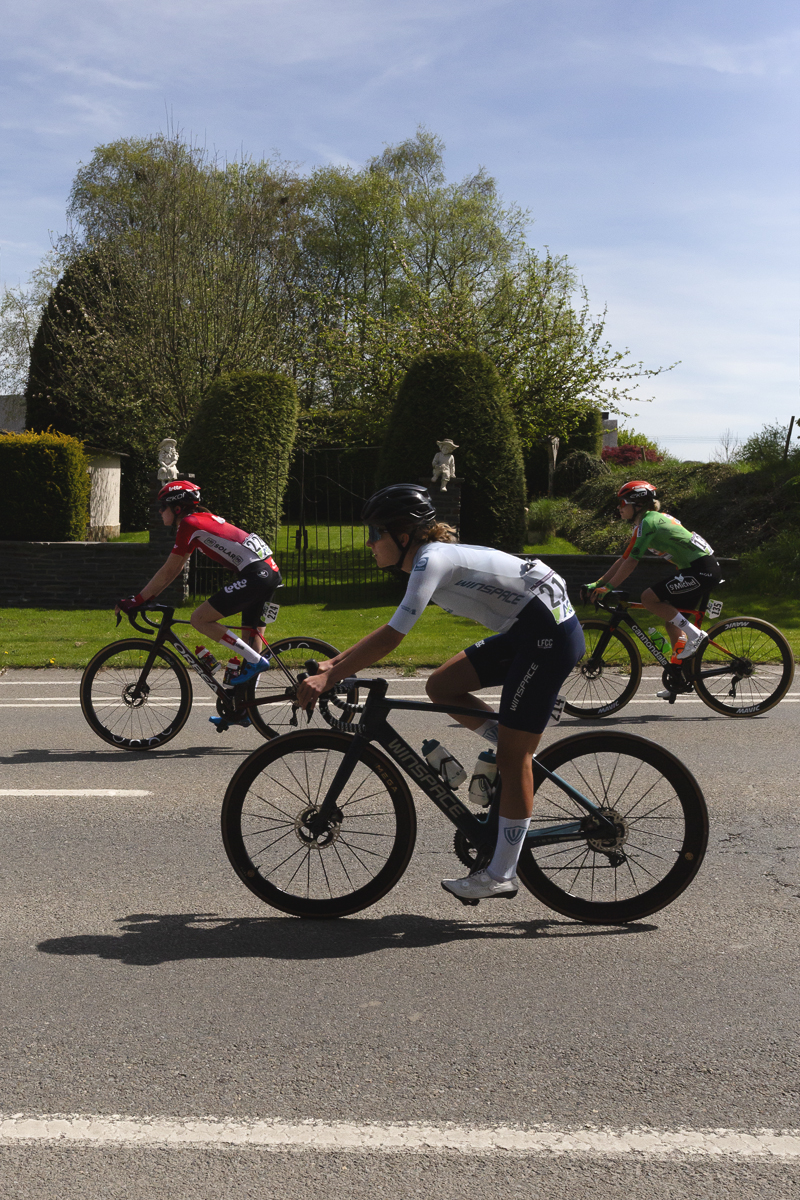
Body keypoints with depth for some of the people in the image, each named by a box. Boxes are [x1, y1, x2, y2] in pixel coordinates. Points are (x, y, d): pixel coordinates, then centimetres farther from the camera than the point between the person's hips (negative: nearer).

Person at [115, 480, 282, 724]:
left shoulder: (190, 523, -4)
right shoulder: (203, 519, 23)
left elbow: (168, 570, -3)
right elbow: (174, 570, 26)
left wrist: (136, 600, 3)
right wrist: (146, 595, 25)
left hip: (254, 574, -10)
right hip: (271, 572, 10)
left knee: (200, 619, -7)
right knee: (250, 638, 13)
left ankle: (256, 660, -7)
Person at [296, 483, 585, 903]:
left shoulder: (432, 559, -17)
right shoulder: (430, 558, 12)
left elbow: (391, 637, -23)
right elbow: (389, 631, 18)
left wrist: (329, 678, -21)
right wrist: (333, 662, 13)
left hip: (550, 633, -10)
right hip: (524, 632, 10)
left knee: (511, 757, -6)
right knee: (441, 685, 6)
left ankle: (502, 875, 3)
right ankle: (523, 753, 13)